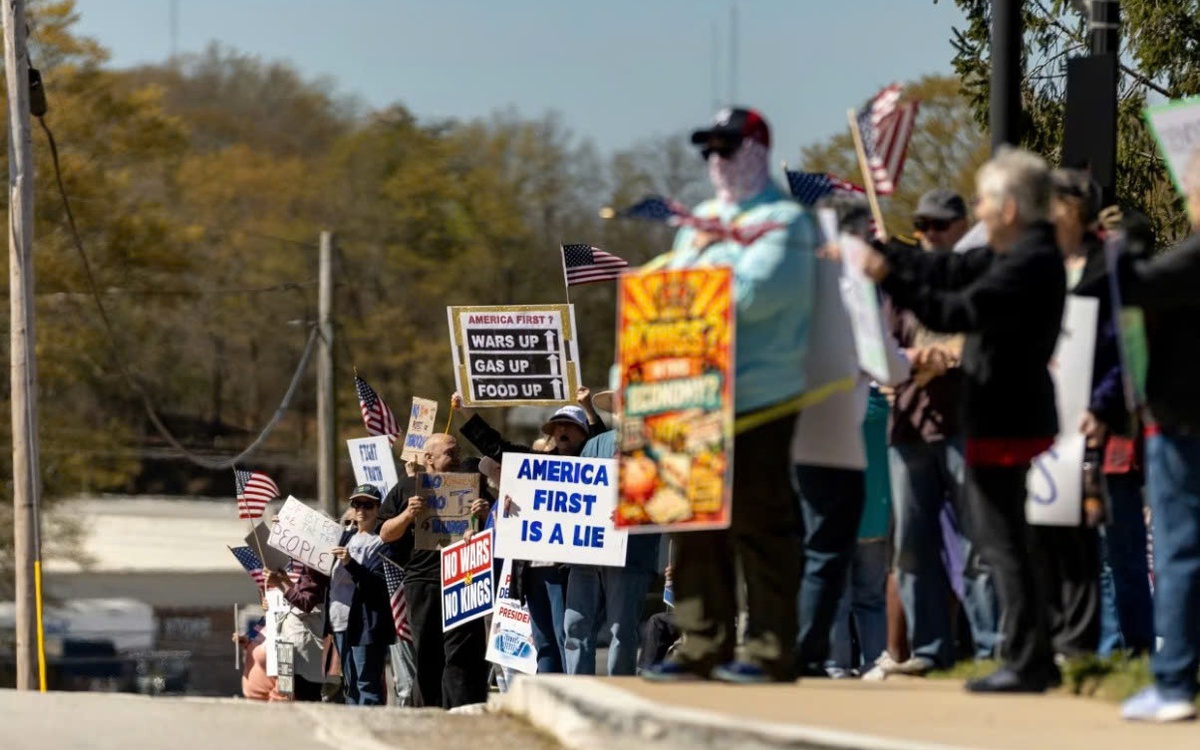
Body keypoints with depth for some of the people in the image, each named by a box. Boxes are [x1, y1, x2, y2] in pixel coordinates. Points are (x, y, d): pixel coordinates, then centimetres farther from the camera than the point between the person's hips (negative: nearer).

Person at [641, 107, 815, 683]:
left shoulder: (784, 221, -4)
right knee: (696, 527, 8)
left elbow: (752, 294, -18)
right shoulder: (701, 220, 22)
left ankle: (769, 651, -4)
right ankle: (703, 646, 13)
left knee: (759, 529, -7)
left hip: (759, 402, -8)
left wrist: (692, 270, -6)